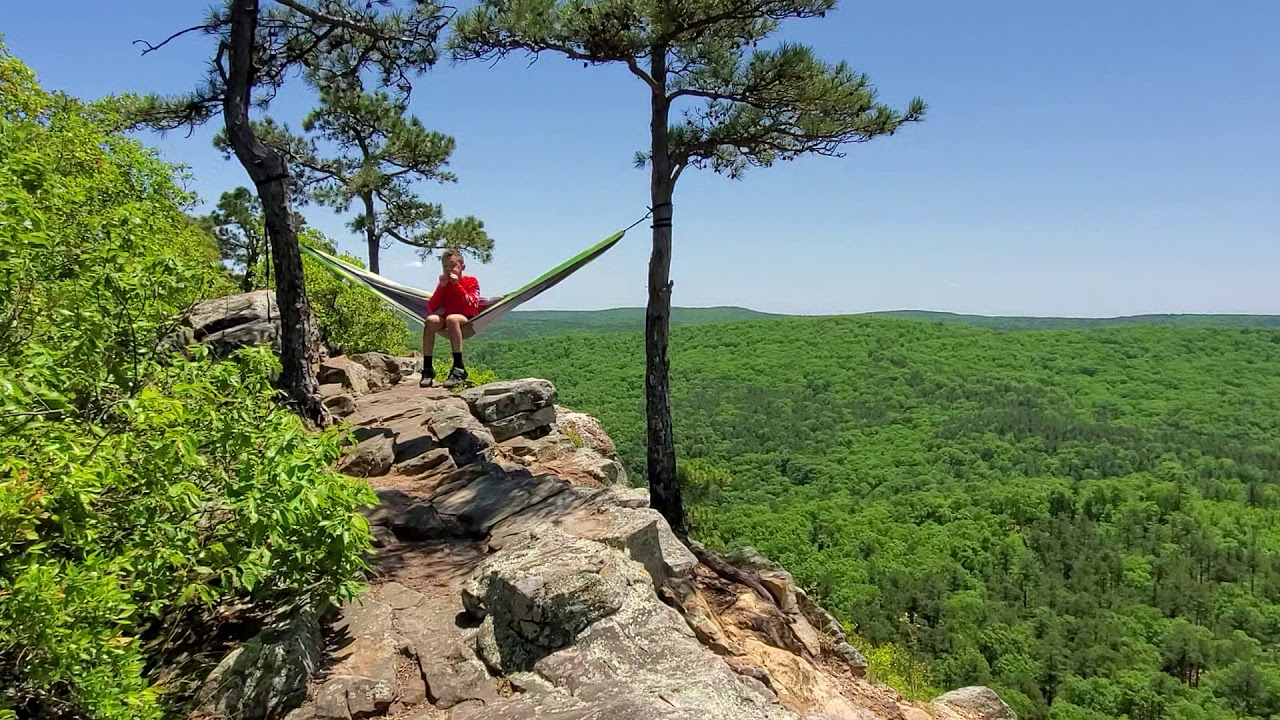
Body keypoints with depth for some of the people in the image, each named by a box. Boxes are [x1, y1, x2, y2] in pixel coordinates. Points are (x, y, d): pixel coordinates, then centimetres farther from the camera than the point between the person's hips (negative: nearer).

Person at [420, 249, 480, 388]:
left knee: (451, 319, -37)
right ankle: (427, 369, -28)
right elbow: (431, 308, 0)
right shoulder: (443, 283, 10)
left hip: (468, 320, -4)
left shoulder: (471, 281, 0)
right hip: (446, 318, 4)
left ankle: (459, 369, -38)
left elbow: (473, 305, -15)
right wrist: (441, 286, -9)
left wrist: (457, 285, -17)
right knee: (431, 320, -28)